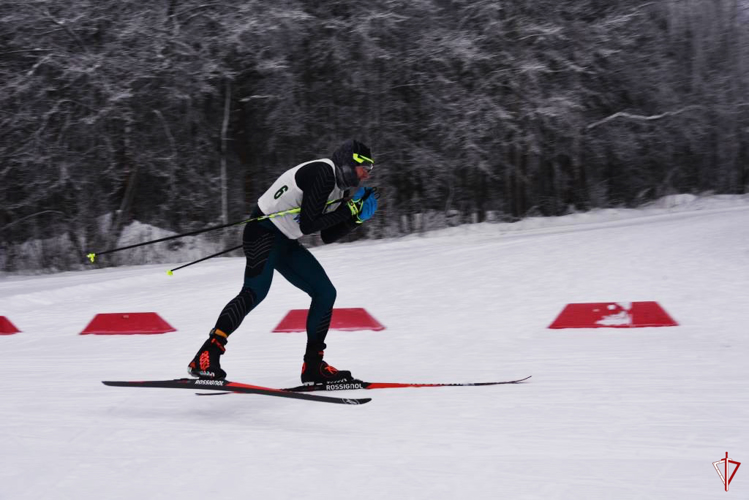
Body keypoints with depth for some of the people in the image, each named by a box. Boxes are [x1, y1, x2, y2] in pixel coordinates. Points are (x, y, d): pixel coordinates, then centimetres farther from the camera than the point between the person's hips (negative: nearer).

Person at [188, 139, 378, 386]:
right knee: (255, 291, -28)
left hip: (286, 243, 10)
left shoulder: (339, 187, 12)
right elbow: (307, 224, -23)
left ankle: (313, 366, 10)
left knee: (325, 293, 5)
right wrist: (349, 210, -17)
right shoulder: (323, 173, -17)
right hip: (263, 231, -10)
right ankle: (206, 357, -33)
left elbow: (327, 236, 15)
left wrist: (357, 217, 4)